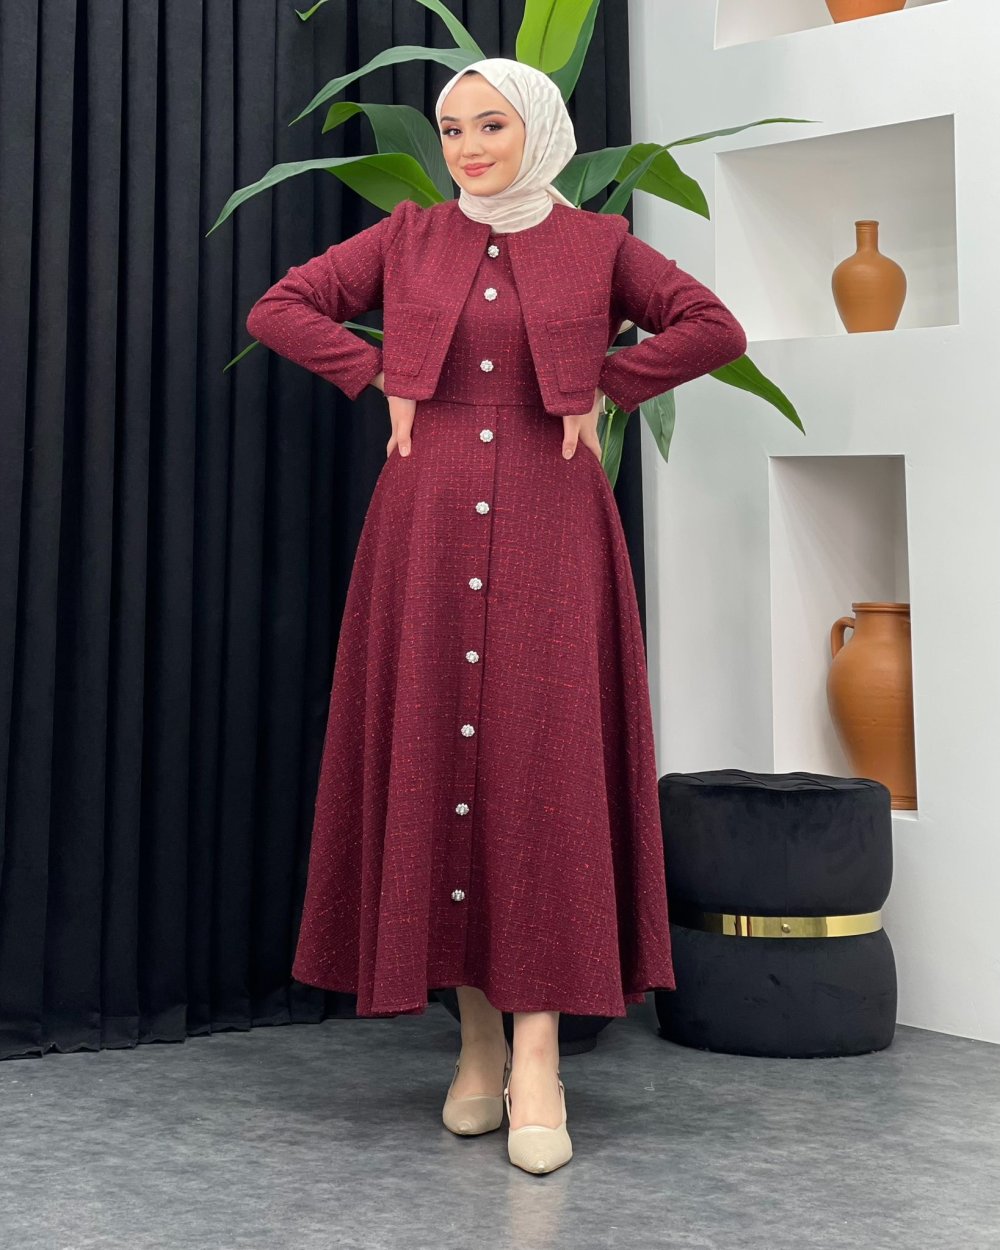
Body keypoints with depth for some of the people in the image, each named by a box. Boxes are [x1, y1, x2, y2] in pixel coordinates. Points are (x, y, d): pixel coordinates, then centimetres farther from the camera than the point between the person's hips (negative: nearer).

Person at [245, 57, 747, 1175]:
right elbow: (279, 309, 10)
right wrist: (383, 381, 1)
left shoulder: (596, 243, 7)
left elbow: (717, 330, 6)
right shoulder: (408, 237, 10)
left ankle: (538, 1060, -11)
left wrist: (605, 389, 0)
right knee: (436, 757, 0)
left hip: (546, 527, -2)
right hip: (430, 525, 2)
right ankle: (477, 1036, 10)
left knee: (544, 757, -10)